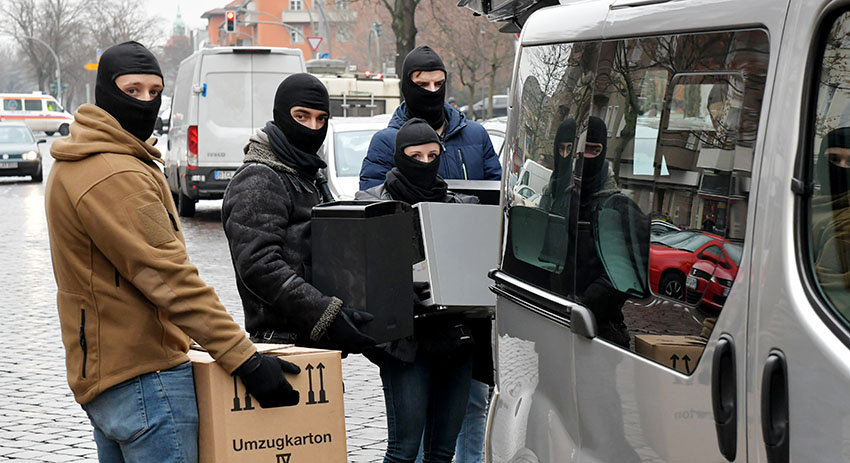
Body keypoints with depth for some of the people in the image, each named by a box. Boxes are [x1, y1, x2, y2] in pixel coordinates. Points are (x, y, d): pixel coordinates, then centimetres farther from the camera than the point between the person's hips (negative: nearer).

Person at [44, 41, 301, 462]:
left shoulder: (73, 166, 16)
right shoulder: (115, 175, -19)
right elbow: (168, 278, -24)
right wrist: (244, 359, -25)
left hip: (101, 371, 11)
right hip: (144, 377, -11)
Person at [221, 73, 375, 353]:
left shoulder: (304, 177, 22)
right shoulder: (258, 182, -9)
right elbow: (259, 265, -20)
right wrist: (326, 314, -26)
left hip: (314, 339, 9)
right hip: (281, 338, -9)